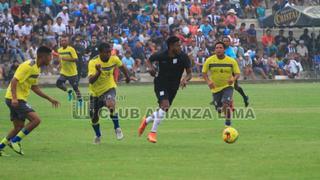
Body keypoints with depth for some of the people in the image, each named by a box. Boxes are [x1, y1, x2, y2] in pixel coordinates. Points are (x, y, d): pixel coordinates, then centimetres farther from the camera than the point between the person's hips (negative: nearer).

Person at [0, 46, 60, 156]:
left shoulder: (37, 68, 14)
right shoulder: (28, 66, -17)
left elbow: (34, 87, 24)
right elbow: (14, 81, -23)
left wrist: (49, 99, 23)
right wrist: (14, 98, -34)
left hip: (19, 100, 10)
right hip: (15, 99, -10)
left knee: (19, 127, 14)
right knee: (36, 119, -18)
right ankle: (15, 141, -9)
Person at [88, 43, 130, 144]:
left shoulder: (114, 59, -15)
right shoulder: (93, 63, -25)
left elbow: (122, 67, 9)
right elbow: (91, 81, -35)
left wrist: (127, 77, 24)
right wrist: (98, 72, -52)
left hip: (109, 88, 0)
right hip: (96, 91, 0)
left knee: (110, 104, -33)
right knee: (94, 116, 9)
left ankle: (117, 129, -16)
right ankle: (98, 136, 39)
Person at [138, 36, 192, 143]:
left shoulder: (183, 57, -12)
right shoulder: (161, 56, -15)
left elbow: (189, 73, -7)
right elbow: (149, 61, 5)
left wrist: (185, 79, -28)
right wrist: (150, 67, -17)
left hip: (173, 87, 4)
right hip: (160, 84, -4)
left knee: (163, 110, 9)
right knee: (165, 105, -25)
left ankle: (146, 121, 41)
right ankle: (153, 133, -14)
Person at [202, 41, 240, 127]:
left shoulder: (232, 61, -8)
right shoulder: (209, 61, -7)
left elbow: (237, 73, -4)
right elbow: (204, 73, 0)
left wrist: (233, 79, -26)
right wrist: (208, 81, -18)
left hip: (227, 86, -2)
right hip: (215, 88, 2)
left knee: (226, 104, -27)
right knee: (219, 110, 7)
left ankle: (228, 121, -5)